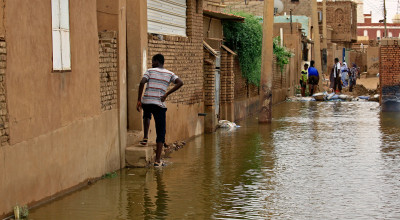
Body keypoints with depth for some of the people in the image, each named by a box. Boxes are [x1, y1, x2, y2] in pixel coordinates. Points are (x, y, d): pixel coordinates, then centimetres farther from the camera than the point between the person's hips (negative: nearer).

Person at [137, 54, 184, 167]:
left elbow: (142, 83, -10)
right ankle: (158, 160, 1)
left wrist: (139, 100, -6)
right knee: (160, 132, 7)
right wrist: (167, 94, -2)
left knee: (147, 115, 39)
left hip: (146, 101, 0)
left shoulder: (150, 71, 5)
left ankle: (145, 137, 23)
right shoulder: (169, 74, 11)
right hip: (159, 103, 0)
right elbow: (180, 82, -4)